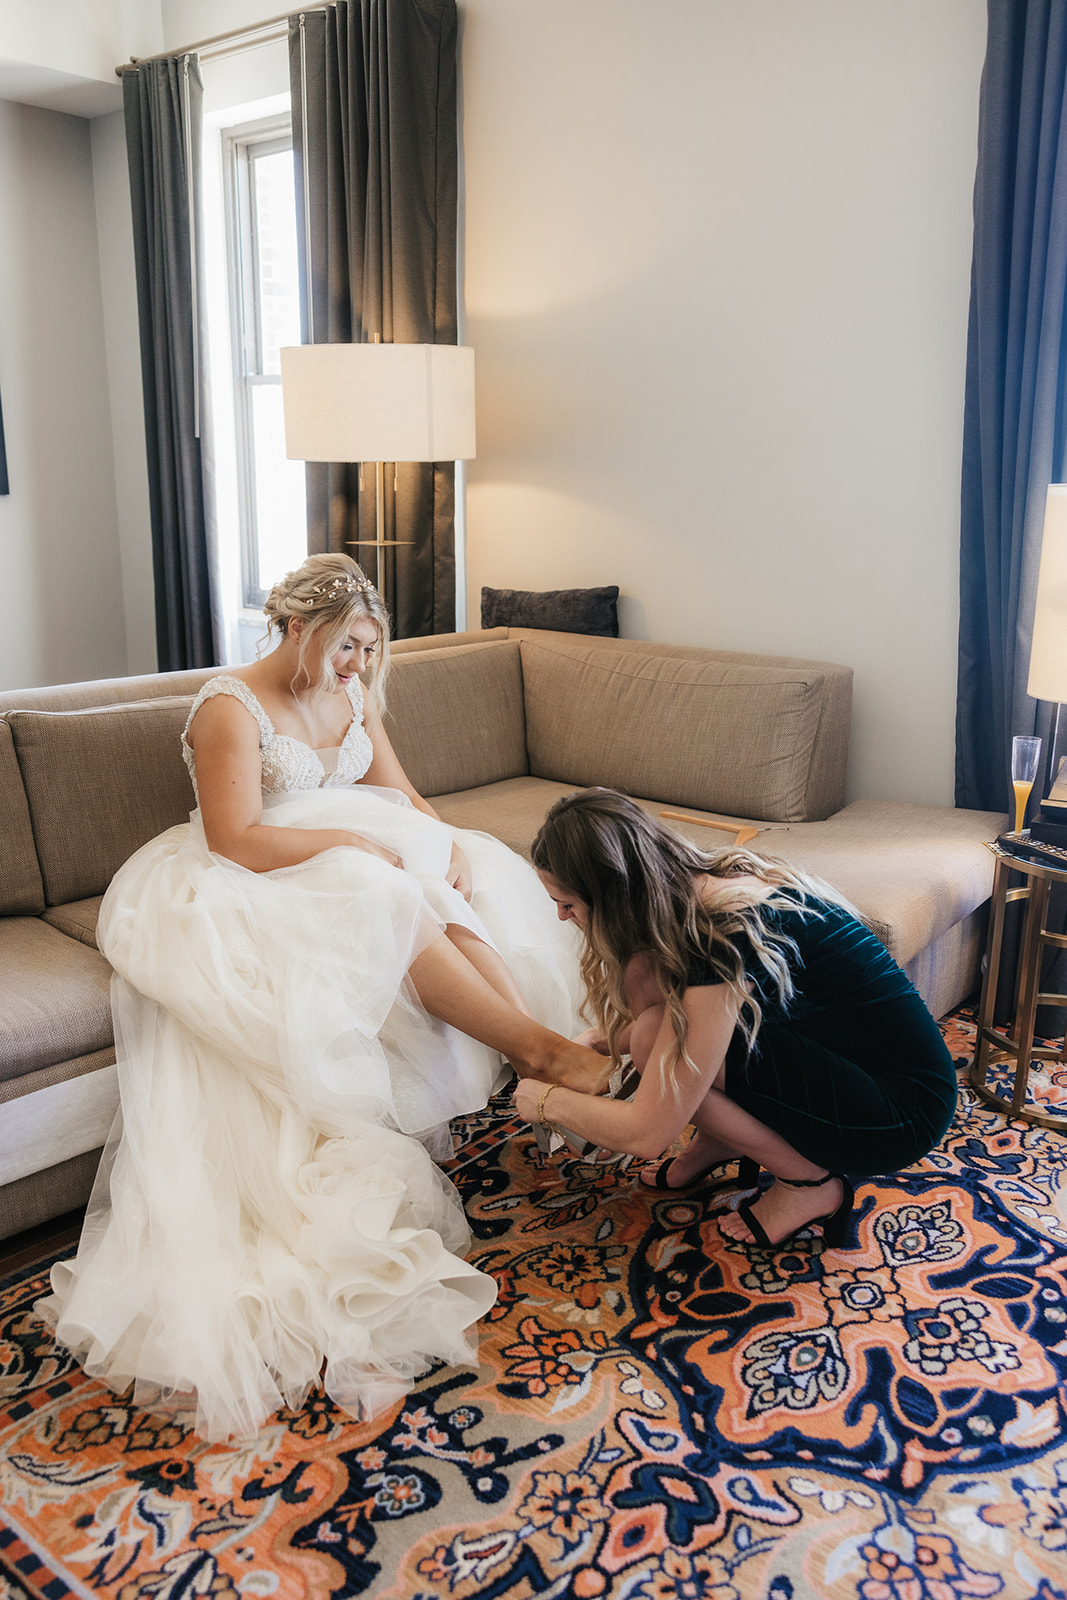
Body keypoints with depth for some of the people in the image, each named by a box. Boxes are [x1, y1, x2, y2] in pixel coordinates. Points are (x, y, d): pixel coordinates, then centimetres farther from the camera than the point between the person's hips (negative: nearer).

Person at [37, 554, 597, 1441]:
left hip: (353, 858, 7)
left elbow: (398, 793, 11)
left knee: (464, 896, -20)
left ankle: (553, 1046, -29)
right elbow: (234, 839, -22)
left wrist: (451, 840, -9)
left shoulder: (352, 697, 12)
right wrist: (354, 841, -24)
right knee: (394, 907, -32)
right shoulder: (230, 708, -12)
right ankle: (545, 1049, -29)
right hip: (253, 891, -7)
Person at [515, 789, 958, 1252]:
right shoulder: (700, 885, -3)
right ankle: (718, 1140, 13)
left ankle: (808, 1183, -3)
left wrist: (548, 1102, -6)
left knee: (658, 1043, -22)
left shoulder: (723, 936, -28)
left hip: (905, 1113, -8)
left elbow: (644, 1134, -22)